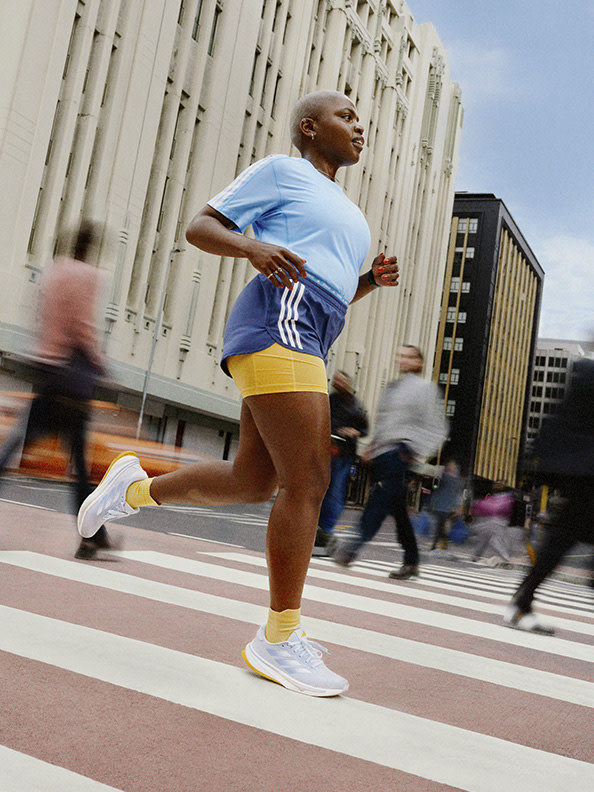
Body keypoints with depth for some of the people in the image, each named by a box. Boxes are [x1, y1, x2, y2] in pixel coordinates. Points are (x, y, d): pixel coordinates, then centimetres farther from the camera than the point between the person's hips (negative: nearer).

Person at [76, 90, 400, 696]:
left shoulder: (340, 209, 31)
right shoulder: (279, 170, 6)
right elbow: (199, 227, 2)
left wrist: (374, 279, 12)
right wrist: (253, 246, -18)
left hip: (302, 349, 10)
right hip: (275, 329, -10)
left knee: (251, 484, 9)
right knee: (308, 484, -13)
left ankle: (137, 486, 27)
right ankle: (279, 640, -3)